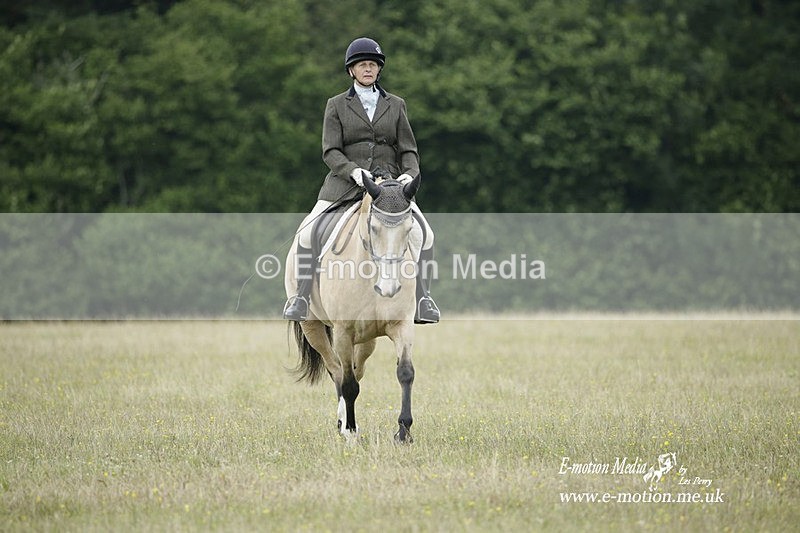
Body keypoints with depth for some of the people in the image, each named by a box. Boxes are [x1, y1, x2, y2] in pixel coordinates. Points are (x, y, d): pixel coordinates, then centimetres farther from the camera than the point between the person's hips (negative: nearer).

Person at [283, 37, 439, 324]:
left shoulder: (395, 105, 13)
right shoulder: (337, 105, 8)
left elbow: (408, 150, 9)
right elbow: (330, 151, -1)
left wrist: (409, 174, -13)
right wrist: (353, 171, -20)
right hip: (346, 182, -1)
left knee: (424, 234, -20)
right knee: (306, 234, -18)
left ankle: (423, 300, -13)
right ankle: (301, 297, -7)